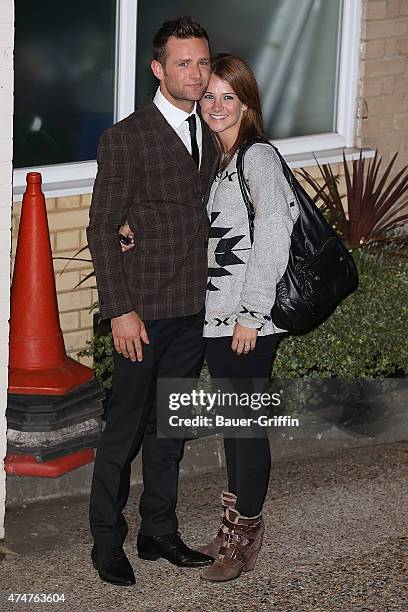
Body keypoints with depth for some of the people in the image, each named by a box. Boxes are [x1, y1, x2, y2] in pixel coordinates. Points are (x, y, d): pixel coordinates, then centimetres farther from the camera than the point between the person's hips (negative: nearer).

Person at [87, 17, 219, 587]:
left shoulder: (209, 138, 10)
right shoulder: (126, 138, -10)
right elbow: (102, 230, -11)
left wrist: (215, 295, 8)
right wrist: (120, 310, -15)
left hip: (195, 309, 6)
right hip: (145, 310, -6)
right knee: (124, 430, 3)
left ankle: (159, 532, 28)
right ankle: (107, 541, 18)